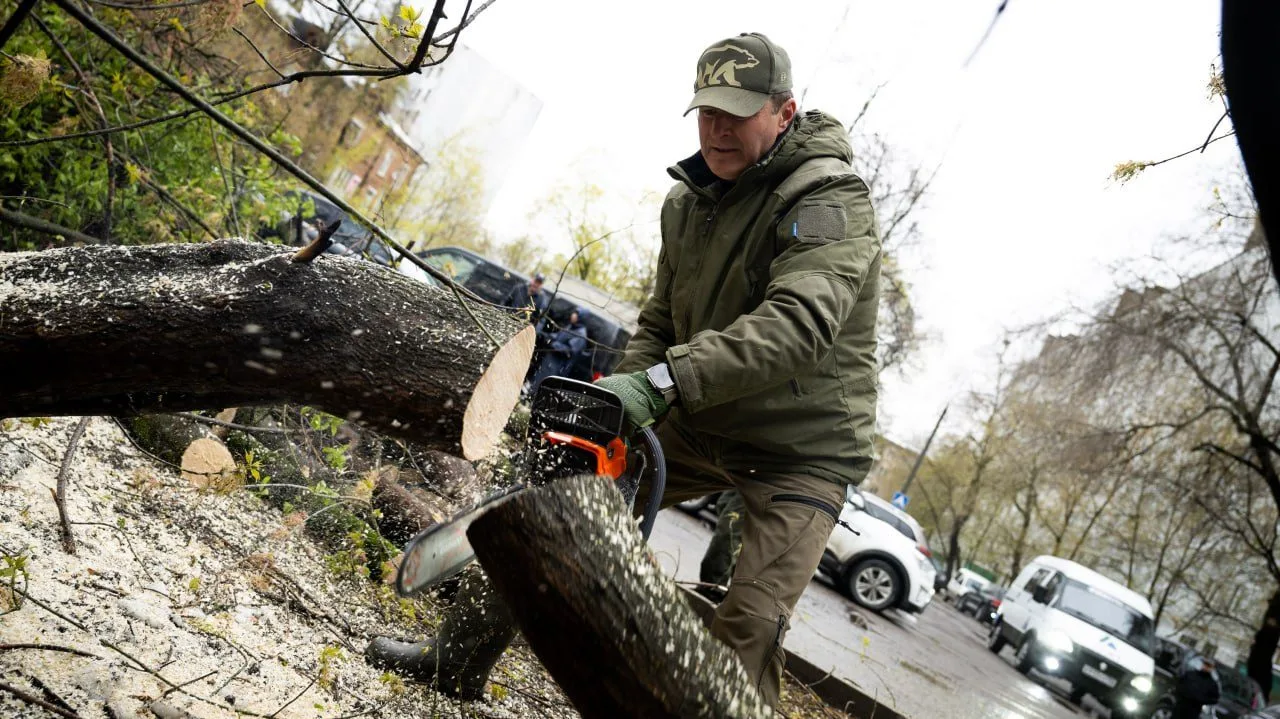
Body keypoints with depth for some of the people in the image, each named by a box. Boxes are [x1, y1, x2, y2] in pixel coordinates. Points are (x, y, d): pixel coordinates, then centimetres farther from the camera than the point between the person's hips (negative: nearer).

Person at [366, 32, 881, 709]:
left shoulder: (830, 201, -20)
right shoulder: (686, 202, 3)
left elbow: (798, 323, -37)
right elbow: (660, 322, 6)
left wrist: (662, 383, -46)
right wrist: (622, 394, -13)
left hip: (804, 449, -6)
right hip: (698, 424, 6)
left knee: (748, 626, -18)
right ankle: (461, 656, 21)